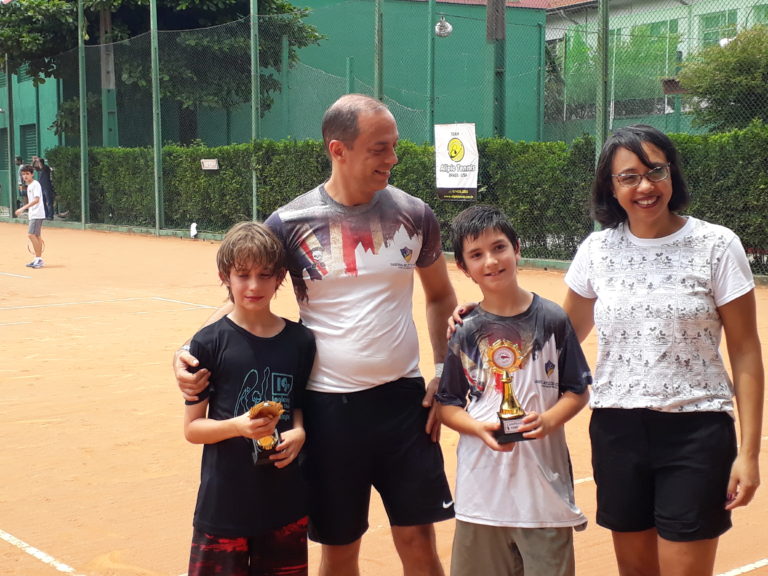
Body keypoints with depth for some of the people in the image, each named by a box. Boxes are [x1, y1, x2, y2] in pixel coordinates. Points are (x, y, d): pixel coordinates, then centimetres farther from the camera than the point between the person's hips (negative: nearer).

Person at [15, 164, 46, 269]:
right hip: (33, 215, 9)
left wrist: (23, 208, -28)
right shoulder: (29, 186, 16)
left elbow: (36, 200, -23)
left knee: (31, 234, -15)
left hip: (37, 214, -9)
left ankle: (38, 259, -12)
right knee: (37, 236, 10)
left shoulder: (35, 184, -12)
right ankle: (38, 260, 13)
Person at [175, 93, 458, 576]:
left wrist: (445, 374, 3)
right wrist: (192, 352, -12)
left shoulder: (414, 215, 0)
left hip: (403, 399, 1)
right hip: (328, 406, -1)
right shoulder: (291, 223, -6)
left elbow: (440, 296, 14)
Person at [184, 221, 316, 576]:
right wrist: (237, 426, -22)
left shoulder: (300, 341, 1)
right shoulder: (209, 343, -7)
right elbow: (192, 428, -4)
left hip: (286, 503, 3)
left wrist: (299, 433, -10)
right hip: (223, 505, -3)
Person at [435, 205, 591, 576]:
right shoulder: (463, 331, 1)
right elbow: (446, 404, 6)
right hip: (482, 486, 1)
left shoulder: (552, 319, -2)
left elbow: (578, 391, 4)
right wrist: (480, 428, -13)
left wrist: (547, 420, -15)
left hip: (544, 482, -1)